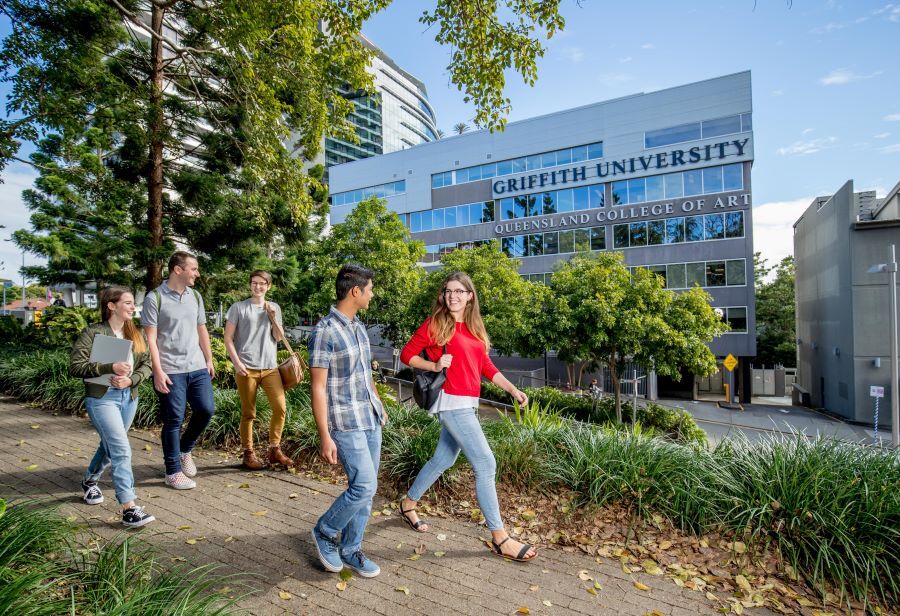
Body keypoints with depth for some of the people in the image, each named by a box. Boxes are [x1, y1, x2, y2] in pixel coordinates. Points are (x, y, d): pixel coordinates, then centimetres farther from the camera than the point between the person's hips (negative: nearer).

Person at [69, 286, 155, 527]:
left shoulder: (136, 333, 7)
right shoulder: (93, 332, -7)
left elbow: (147, 364, 5)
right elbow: (75, 366, -12)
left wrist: (131, 380, -13)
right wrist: (110, 368, -23)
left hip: (129, 397, 6)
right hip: (102, 397, -6)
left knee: (110, 446, 21)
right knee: (122, 450, -14)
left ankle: (89, 481, 50)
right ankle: (129, 508, -10)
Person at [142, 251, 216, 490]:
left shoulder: (195, 296, 10)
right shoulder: (155, 298, -8)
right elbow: (151, 339, -9)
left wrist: (209, 360, 13)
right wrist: (158, 372, -14)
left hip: (198, 368, 5)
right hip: (171, 371, -5)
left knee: (206, 410, 5)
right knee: (174, 420, 3)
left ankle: (185, 450, 32)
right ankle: (173, 472, 18)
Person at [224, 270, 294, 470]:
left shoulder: (274, 308, 13)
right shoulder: (238, 307, 3)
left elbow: (279, 337, 10)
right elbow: (228, 338, 1)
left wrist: (273, 317, -4)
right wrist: (237, 363, -9)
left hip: (270, 367, 3)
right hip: (246, 369, -3)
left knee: (280, 408, -3)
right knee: (248, 413, 3)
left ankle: (274, 450, 13)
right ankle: (248, 453, 19)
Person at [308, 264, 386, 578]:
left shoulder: (359, 327, 9)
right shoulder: (325, 331, -15)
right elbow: (318, 388, -16)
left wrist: (380, 407, 23)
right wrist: (325, 437, -17)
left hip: (371, 422, 8)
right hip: (346, 425, -8)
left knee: (364, 488, 12)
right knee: (364, 486, -8)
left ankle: (350, 550, 28)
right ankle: (324, 532, 19)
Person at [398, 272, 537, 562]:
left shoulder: (474, 328, 12)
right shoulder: (435, 324, -6)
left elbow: (486, 367, 12)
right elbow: (407, 354, -2)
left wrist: (512, 389, 4)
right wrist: (434, 365, -17)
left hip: (467, 404, 8)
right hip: (452, 401, -8)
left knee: (444, 459, 20)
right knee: (486, 464, -8)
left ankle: (408, 503, 41)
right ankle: (499, 538, 5)